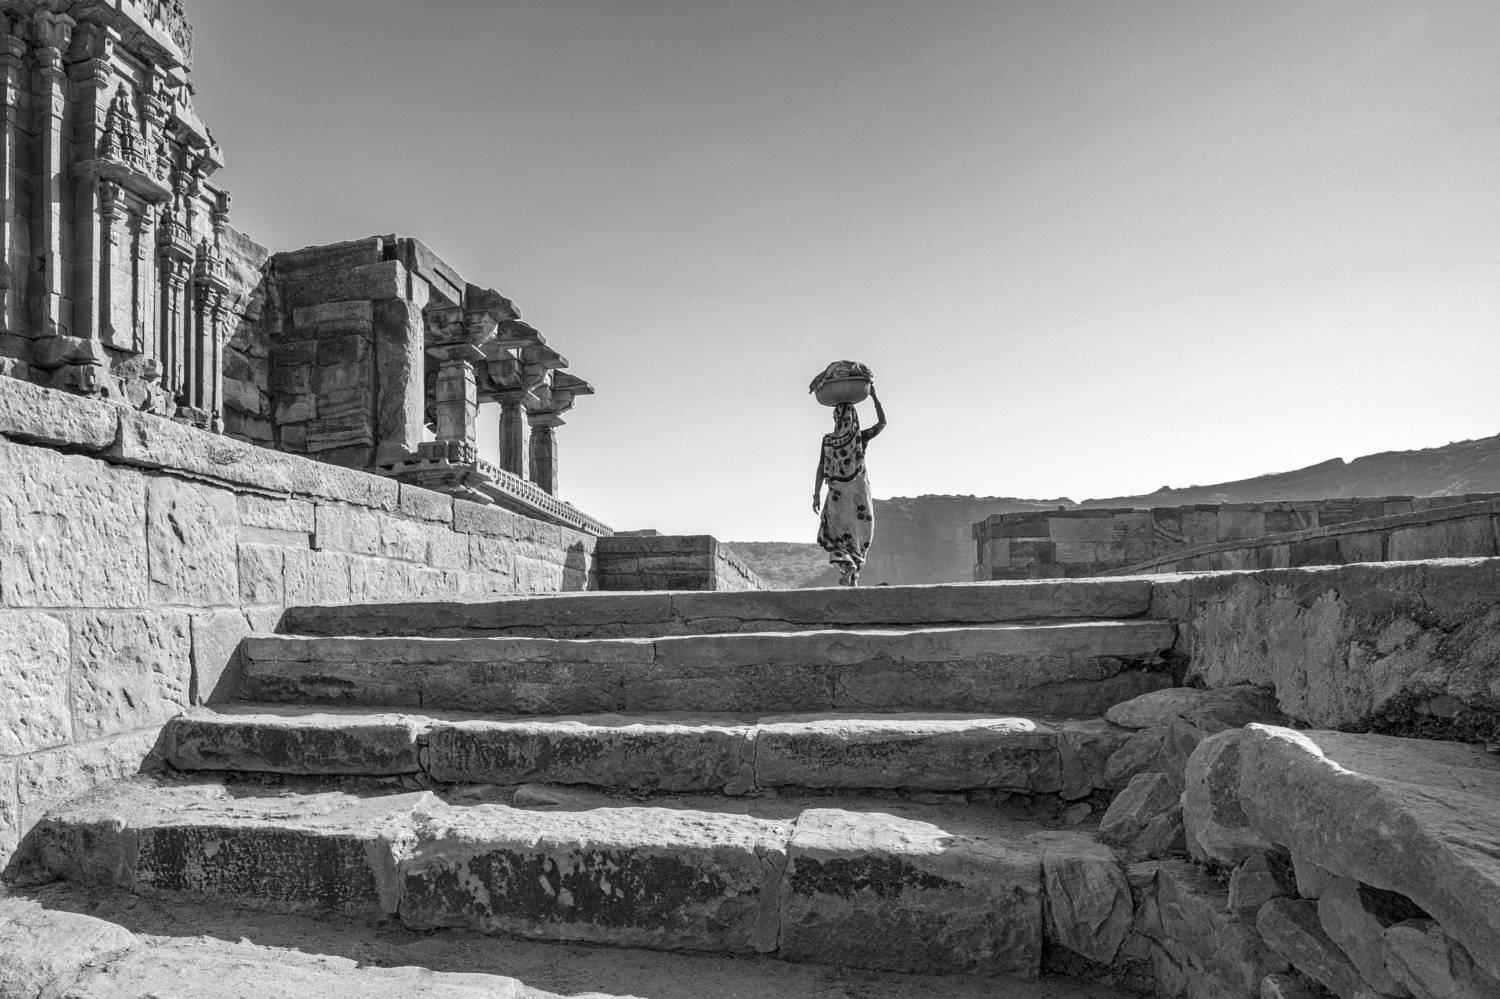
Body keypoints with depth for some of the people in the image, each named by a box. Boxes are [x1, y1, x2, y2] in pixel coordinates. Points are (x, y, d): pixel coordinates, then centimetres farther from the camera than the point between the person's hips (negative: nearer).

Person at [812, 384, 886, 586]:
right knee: (859, 535, 14)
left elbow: (821, 469, -6)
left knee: (834, 534, 11)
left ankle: (846, 565, -16)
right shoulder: (861, 437, -8)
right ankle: (854, 577, 9)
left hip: (837, 492, 0)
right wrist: (873, 395, 5)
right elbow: (882, 422, 6)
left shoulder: (827, 440, -6)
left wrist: (816, 495, 0)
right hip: (860, 491, 1)